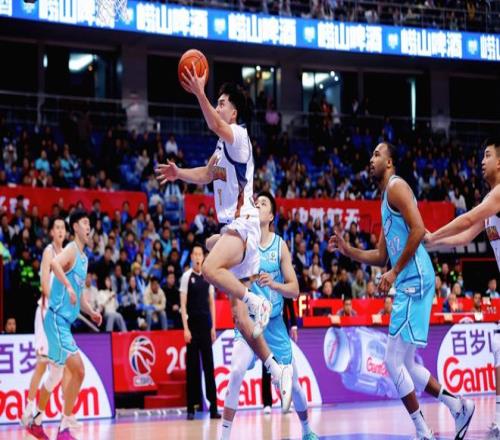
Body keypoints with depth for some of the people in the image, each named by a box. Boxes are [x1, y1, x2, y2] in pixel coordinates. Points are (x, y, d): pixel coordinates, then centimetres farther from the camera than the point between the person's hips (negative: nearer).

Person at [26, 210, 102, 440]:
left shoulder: (84, 257, 18)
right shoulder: (71, 249, -11)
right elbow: (54, 263, -34)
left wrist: (91, 312, 13)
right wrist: (68, 286, -39)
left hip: (65, 321, 10)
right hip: (57, 319, -10)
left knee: (56, 373, 19)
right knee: (78, 371, -16)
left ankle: (36, 421, 33)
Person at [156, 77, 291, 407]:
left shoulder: (238, 135, -7)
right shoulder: (224, 144, 20)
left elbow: (215, 125, -30)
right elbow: (207, 175, 34)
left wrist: (200, 93, -40)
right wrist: (179, 173, 19)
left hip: (244, 223, -10)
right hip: (233, 225, 10)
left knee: (210, 268, -38)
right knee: (240, 319, 6)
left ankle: (258, 302, -23)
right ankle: (277, 369, 11)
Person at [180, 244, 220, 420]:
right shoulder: (186, 277, -2)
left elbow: (211, 302, 12)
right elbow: (183, 304, -5)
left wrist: (213, 327, 6)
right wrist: (186, 328, -12)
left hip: (206, 326, 3)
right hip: (192, 325, -3)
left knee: (209, 366, 2)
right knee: (192, 366, 0)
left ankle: (213, 407, 2)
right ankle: (191, 408, 4)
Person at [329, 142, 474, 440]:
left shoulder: (396, 186, -6)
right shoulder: (386, 197, 24)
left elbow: (418, 230, -20)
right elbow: (381, 257, 27)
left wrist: (394, 273, -18)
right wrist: (348, 250, 16)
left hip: (415, 281, -10)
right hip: (408, 284, 10)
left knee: (394, 362, -8)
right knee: (404, 364, 14)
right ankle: (459, 407, 18)